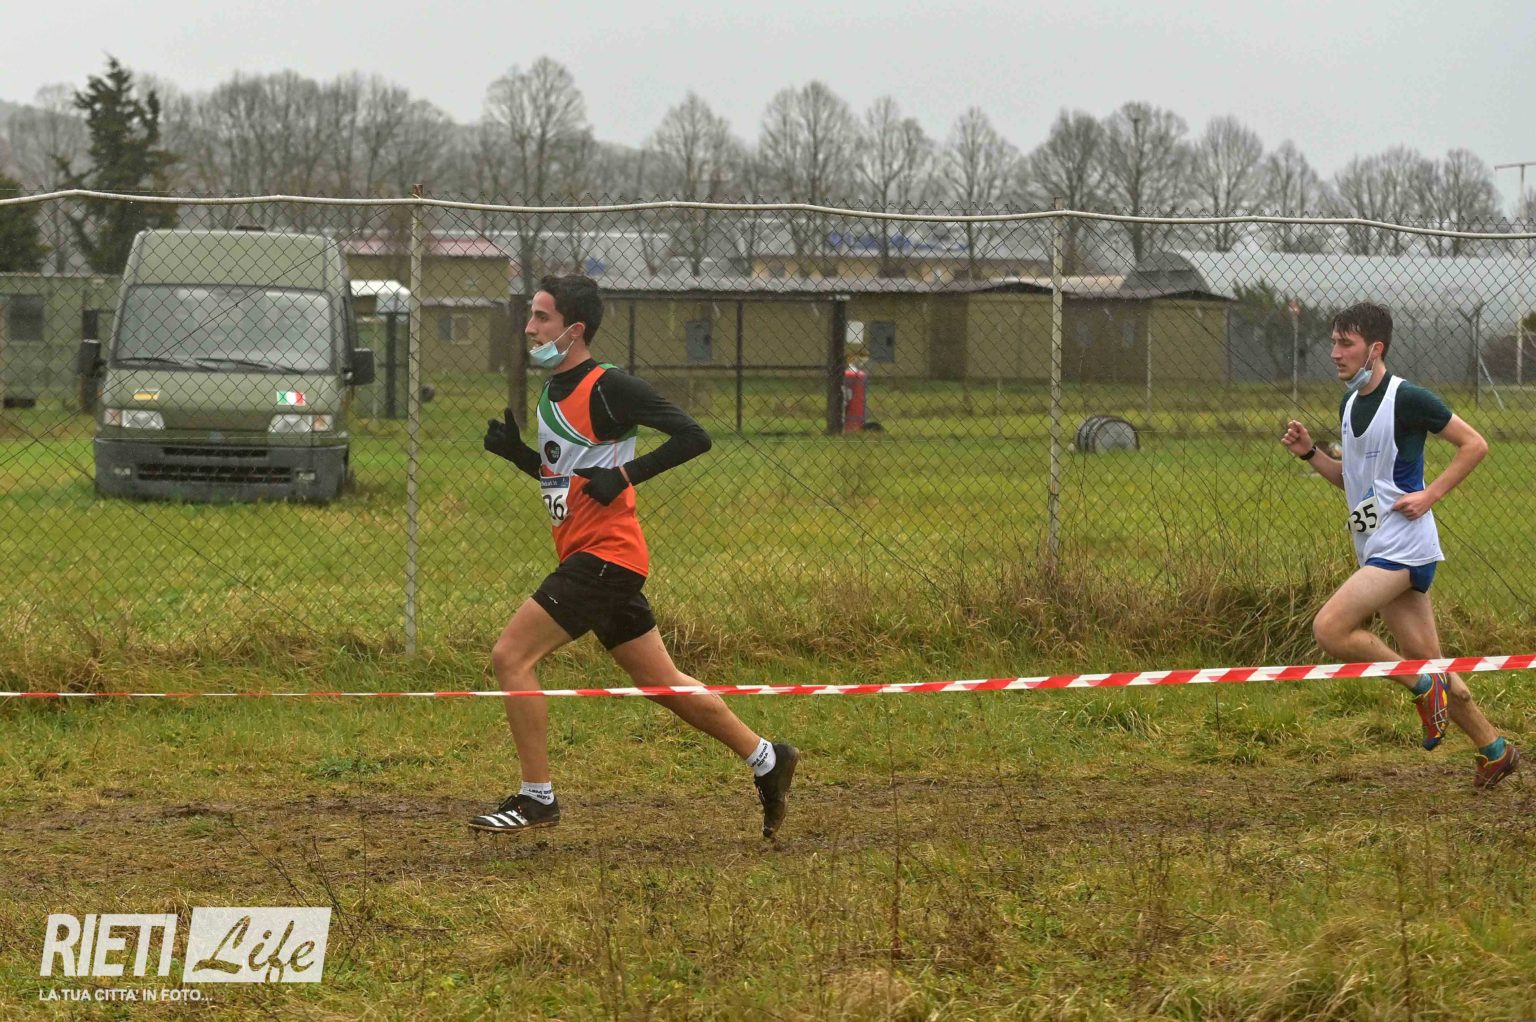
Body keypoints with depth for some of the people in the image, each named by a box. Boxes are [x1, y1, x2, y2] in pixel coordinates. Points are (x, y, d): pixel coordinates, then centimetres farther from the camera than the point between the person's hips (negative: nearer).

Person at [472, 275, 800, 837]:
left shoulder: (608, 386, -13)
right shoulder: (553, 390, 14)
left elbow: (693, 436, -16)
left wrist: (626, 474, -22)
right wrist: (514, 449, 8)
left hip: (605, 554, -10)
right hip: (585, 555, 10)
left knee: (510, 656, -13)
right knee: (659, 680, 14)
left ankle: (536, 799, -8)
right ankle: (765, 758, 25)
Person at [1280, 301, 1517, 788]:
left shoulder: (1406, 398, -12)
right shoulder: (1349, 404, 14)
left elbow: (1475, 444, -8)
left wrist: (1431, 494, -14)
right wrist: (1310, 452, 8)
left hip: (1403, 544, -9)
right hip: (1375, 547, 9)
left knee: (1329, 628, -20)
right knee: (1427, 659, 8)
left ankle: (1424, 688, -6)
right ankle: (1495, 750, 19)